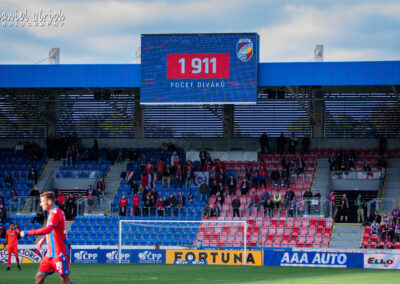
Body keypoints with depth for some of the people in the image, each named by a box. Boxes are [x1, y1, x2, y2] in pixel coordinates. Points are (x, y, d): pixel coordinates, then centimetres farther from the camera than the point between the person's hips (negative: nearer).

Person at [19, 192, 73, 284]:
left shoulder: (56, 212, -15)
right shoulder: (52, 213, 15)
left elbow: (48, 229, -30)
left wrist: (27, 233, -26)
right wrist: (43, 240, 26)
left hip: (59, 254, -9)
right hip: (50, 254, 9)